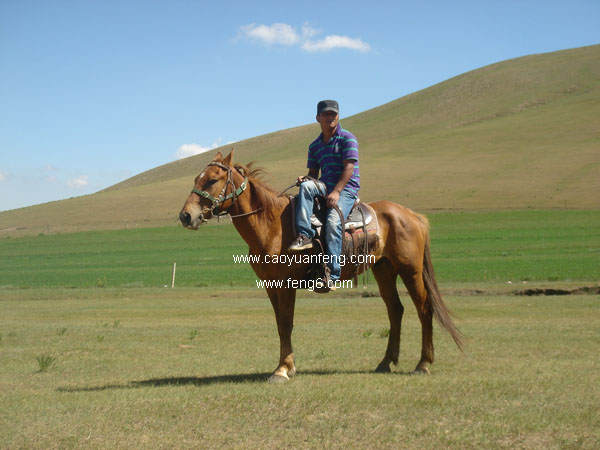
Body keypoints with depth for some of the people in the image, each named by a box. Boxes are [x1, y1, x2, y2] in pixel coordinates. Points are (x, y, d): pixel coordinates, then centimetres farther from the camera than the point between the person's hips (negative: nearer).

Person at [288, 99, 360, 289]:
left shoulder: (347, 138, -1)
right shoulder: (315, 145, 17)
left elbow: (349, 168, -11)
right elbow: (313, 172, 19)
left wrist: (336, 192, -21)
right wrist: (305, 178, -7)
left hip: (346, 188, -5)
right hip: (325, 186, 5)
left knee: (333, 222, -28)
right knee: (306, 186, -29)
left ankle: (332, 274, -29)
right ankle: (305, 235, -36)